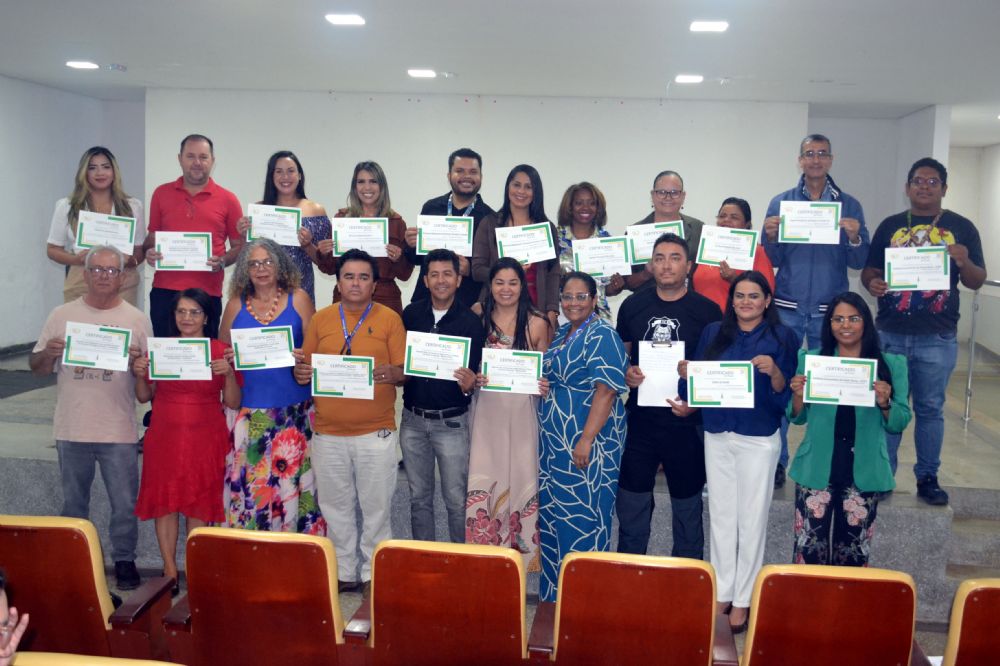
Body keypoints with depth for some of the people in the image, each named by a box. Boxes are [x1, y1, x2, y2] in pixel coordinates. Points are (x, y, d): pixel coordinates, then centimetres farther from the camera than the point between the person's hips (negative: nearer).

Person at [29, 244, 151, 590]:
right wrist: (49, 353, -14)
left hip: (119, 432, -1)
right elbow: (37, 367, 7)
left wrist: (139, 360, -20)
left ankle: (124, 560, 22)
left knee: (125, 505, 5)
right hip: (72, 429, 2)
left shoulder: (137, 320, 0)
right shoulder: (62, 315, 3)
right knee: (73, 504, 17)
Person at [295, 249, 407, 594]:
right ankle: (343, 572, 27)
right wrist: (302, 373, -12)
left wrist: (390, 373, -24)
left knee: (376, 507, 5)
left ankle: (374, 573, 21)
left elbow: (404, 370, -2)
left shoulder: (390, 319, 0)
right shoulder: (320, 319, 8)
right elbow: (306, 367, 11)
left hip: (376, 432, -2)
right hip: (328, 433, 3)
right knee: (336, 507, 12)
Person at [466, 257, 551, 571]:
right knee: (484, 479, 0)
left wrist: (545, 386, -14)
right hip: (486, 411, 1)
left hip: (522, 412, -1)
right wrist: (472, 377, -11)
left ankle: (521, 552, 18)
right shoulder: (478, 315, 4)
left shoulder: (537, 324, 1)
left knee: (521, 479, 2)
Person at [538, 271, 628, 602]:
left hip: (586, 441, -9)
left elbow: (606, 391, -20)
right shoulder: (562, 333, 14)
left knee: (581, 513, -2)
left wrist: (586, 440, -24)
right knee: (551, 510, 14)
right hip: (555, 439, 9)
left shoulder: (602, 336, -13)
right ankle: (554, 588, 28)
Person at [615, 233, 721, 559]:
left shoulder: (707, 310, -4)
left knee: (687, 502, 12)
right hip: (639, 419, 2)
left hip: (686, 422, -2)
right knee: (631, 499, 10)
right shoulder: (633, 305, 5)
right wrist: (626, 373, -7)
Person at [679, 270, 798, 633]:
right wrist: (687, 374, -12)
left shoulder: (783, 337, -3)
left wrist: (774, 372, -26)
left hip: (758, 439, -3)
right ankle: (722, 591, 22)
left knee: (751, 519, 4)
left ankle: (742, 599, 15)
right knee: (721, 514, 10)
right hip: (717, 435, 3)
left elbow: (786, 395, -7)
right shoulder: (713, 332, 6)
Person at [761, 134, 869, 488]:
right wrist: (769, 236, -16)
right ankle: (777, 460, 13)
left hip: (829, 311, 0)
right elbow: (772, 260, 3)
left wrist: (854, 238, -18)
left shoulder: (849, 205, 5)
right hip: (787, 308, 0)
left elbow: (859, 262, 1)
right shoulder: (781, 202, 5)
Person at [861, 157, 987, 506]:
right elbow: (870, 270, 9)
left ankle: (928, 477, 20)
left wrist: (964, 263, -18)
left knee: (930, 409, 8)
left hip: (937, 338, -1)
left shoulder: (962, 228, 5)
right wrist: (872, 283, -14)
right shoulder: (890, 226, 8)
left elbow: (977, 282, 4)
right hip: (890, 334, 1)